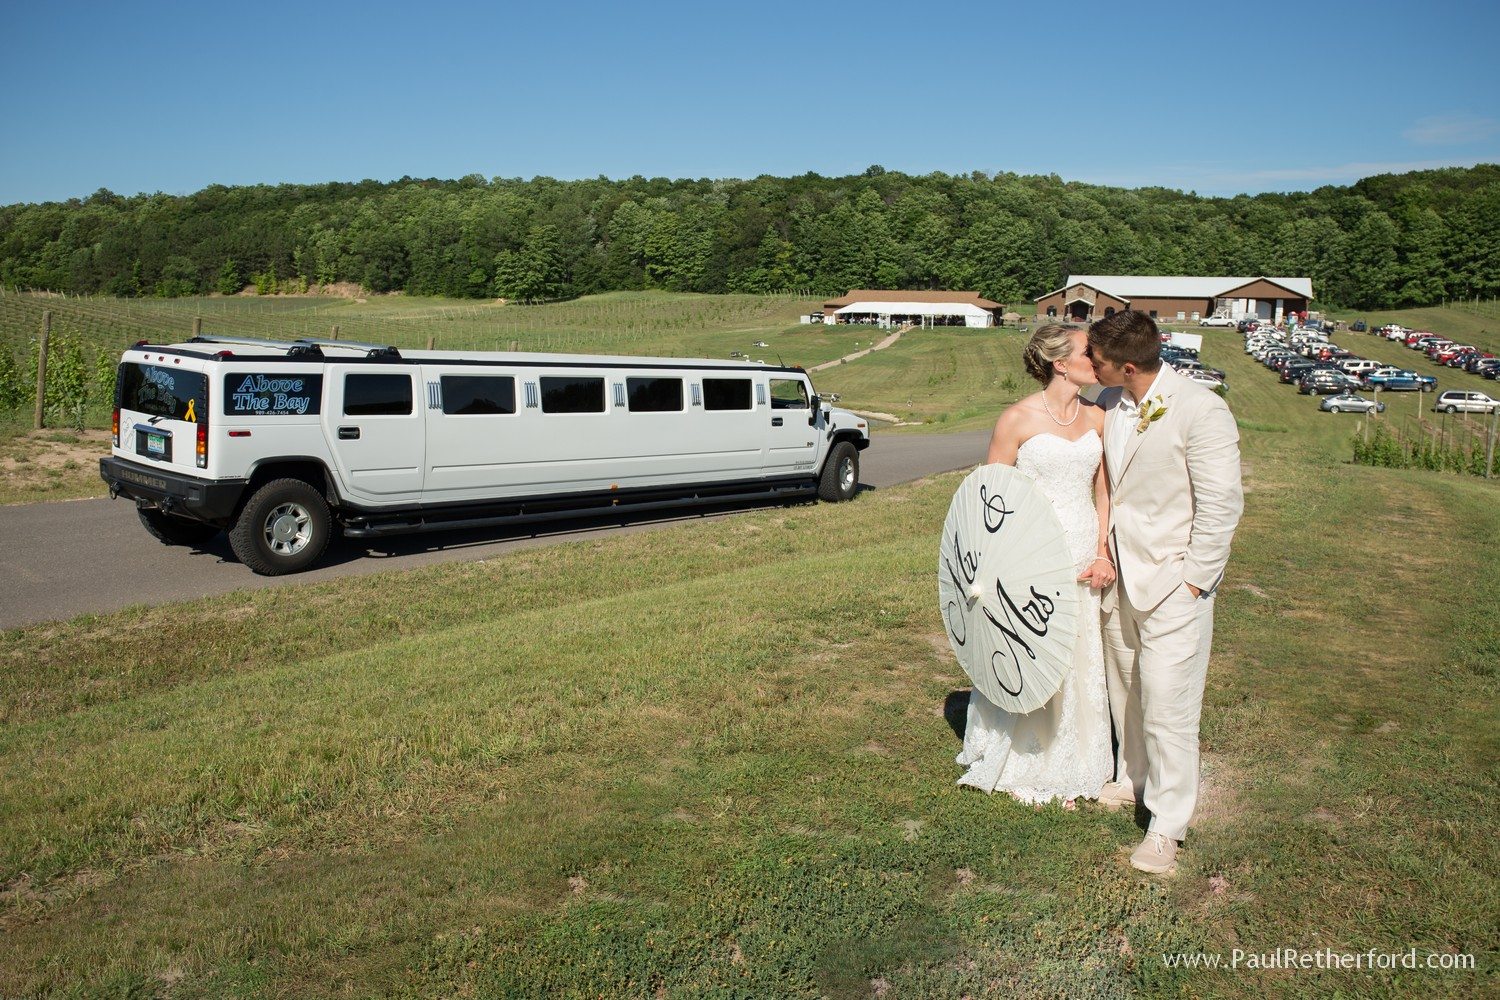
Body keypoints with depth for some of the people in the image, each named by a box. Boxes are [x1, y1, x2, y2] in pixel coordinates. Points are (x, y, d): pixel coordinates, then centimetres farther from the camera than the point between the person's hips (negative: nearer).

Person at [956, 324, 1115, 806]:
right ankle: (1021, 768, 25)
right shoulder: (1018, 419, -10)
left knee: (1081, 662, 12)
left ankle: (1068, 769, 29)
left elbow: (1102, 491, 11)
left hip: (1082, 559, 5)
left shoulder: (1096, 418, 5)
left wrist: (1103, 553, 1)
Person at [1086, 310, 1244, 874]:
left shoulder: (1200, 411, -17)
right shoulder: (1108, 404, 2)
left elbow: (1221, 505, -14)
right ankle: (1132, 779, 40)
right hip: (1119, 575, 7)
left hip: (1173, 584, -6)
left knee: (1167, 706, -3)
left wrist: (1194, 580, -13)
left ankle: (1167, 824, 11)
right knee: (1124, 689, 19)